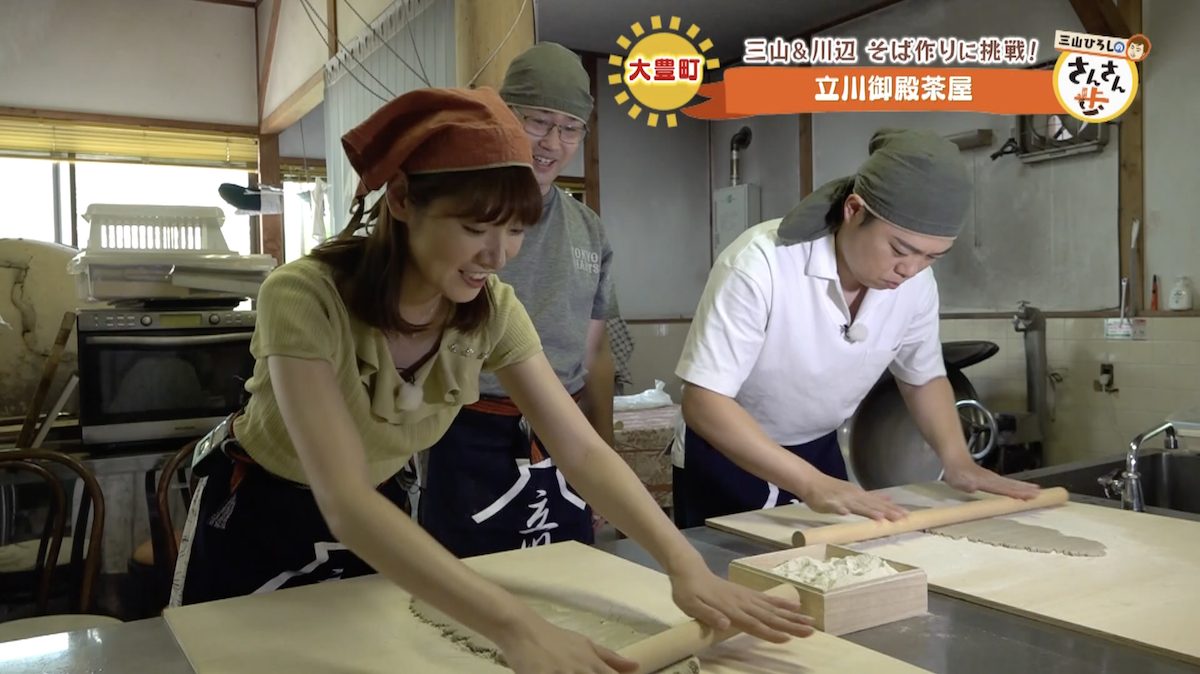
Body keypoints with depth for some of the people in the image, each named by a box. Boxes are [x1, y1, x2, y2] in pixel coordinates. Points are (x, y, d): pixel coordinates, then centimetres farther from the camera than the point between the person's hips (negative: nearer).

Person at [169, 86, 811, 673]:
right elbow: (343, 501, -43)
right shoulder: (305, 298, -35)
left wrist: (683, 563, -36)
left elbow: (583, 452, -21)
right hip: (255, 516, -3)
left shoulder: (492, 309, -19)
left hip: (372, 518, 4)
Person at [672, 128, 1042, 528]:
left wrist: (958, 461, -13)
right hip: (726, 455, -4)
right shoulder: (760, 264, -31)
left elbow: (923, 378, 3)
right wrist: (812, 484, -40)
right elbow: (704, 402, -33)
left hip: (819, 450, 5)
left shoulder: (915, 281, -14)